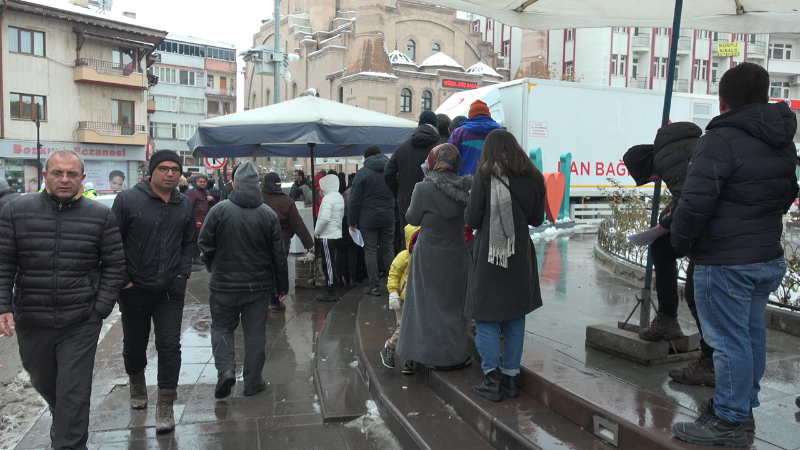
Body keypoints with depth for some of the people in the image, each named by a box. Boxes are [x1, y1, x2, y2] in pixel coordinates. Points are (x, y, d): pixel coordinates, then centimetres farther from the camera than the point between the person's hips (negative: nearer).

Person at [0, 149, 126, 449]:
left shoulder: (101, 216, -2)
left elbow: (114, 266, 0)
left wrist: (100, 310, -6)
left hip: (81, 323, -3)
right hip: (31, 321, 3)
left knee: (74, 393, -3)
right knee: (43, 382, 24)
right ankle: (60, 418, 54)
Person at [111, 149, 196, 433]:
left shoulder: (185, 205, 5)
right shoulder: (128, 199, -8)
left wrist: (183, 273, 3)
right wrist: (121, 279, -9)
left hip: (171, 290, 2)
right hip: (134, 289, -1)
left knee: (169, 346, -3)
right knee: (134, 345, 16)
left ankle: (165, 406, 8)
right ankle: (137, 385, 45)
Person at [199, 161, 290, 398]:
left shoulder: (219, 210, -9)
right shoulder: (269, 215, -5)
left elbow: (205, 246, -5)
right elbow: (279, 254, -1)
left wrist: (214, 268, 15)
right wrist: (282, 286, 8)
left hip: (224, 284, -1)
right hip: (259, 285, 1)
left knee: (221, 327, 16)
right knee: (255, 333, 11)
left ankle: (225, 368, -4)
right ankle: (252, 382, 17)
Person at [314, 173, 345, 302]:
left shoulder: (327, 199, -17)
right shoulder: (339, 197, 12)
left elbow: (325, 218, -25)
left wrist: (317, 231, -10)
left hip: (328, 235, -9)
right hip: (337, 233, 9)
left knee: (328, 263, -4)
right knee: (329, 262, 14)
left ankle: (330, 292, 0)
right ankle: (331, 290, 20)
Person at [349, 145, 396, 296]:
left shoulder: (362, 172, -6)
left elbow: (355, 199, -9)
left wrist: (352, 221, -5)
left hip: (368, 219, -4)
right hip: (388, 217, 4)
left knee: (371, 251, 2)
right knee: (388, 250, 12)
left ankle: (374, 286, 3)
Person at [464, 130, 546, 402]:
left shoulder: (484, 176, -11)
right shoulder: (532, 178, 1)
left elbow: (471, 220, -11)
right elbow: (537, 219, 10)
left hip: (489, 256, -4)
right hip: (520, 256, 5)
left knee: (486, 318, 5)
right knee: (515, 319, 13)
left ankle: (493, 379, 6)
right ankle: (511, 377, 21)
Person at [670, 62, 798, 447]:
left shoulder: (720, 140, -19)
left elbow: (695, 202, -24)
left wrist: (681, 241, -9)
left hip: (725, 264, -9)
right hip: (769, 257, 9)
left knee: (728, 340, 0)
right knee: (752, 332, 18)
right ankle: (743, 406, 32)